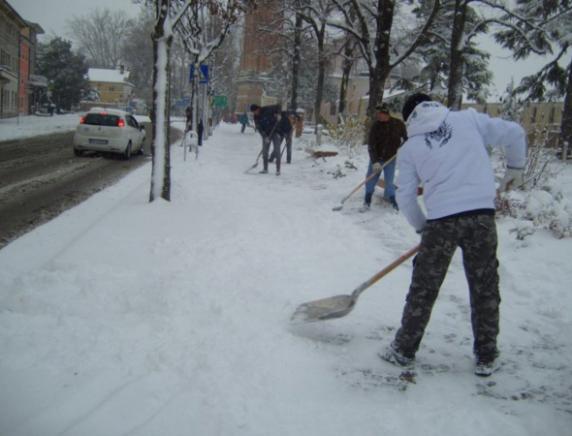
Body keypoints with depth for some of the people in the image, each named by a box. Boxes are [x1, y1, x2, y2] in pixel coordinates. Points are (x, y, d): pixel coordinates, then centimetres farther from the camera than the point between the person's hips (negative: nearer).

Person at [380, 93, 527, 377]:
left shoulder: (409, 148, 9)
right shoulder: (468, 119, 10)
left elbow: (405, 197, 9)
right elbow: (513, 133, 9)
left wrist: (422, 227, 23)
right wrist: (516, 168, 25)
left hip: (441, 220, -1)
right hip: (481, 215, 1)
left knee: (423, 289, 12)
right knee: (485, 288, 14)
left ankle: (404, 351, 23)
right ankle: (486, 358, 23)